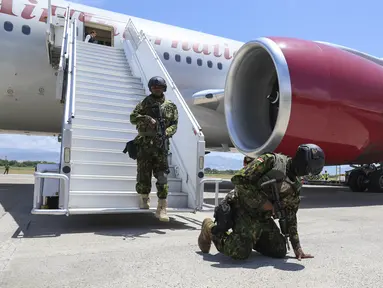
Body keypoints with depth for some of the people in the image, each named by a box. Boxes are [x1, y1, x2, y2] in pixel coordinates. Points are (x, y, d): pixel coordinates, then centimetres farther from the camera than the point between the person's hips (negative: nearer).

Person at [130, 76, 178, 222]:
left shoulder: (171, 106, 11)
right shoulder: (144, 103, 11)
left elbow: (174, 124, 5)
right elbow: (133, 117, 0)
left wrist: (166, 132, -15)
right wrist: (147, 119, -17)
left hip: (161, 145, 0)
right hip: (144, 144, 0)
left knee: (162, 177, -5)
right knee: (143, 175, 4)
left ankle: (161, 209, -1)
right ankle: (144, 198, 31)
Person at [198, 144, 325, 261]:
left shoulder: (295, 187, 8)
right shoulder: (272, 160, -15)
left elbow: (290, 216, 14)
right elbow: (239, 179, -23)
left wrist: (297, 248, 12)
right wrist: (262, 202, -20)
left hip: (263, 218, 8)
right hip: (243, 210, -8)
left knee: (280, 251, 0)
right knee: (240, 252, -22)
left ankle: (250, 238, 21)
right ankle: (212, 229, 4)